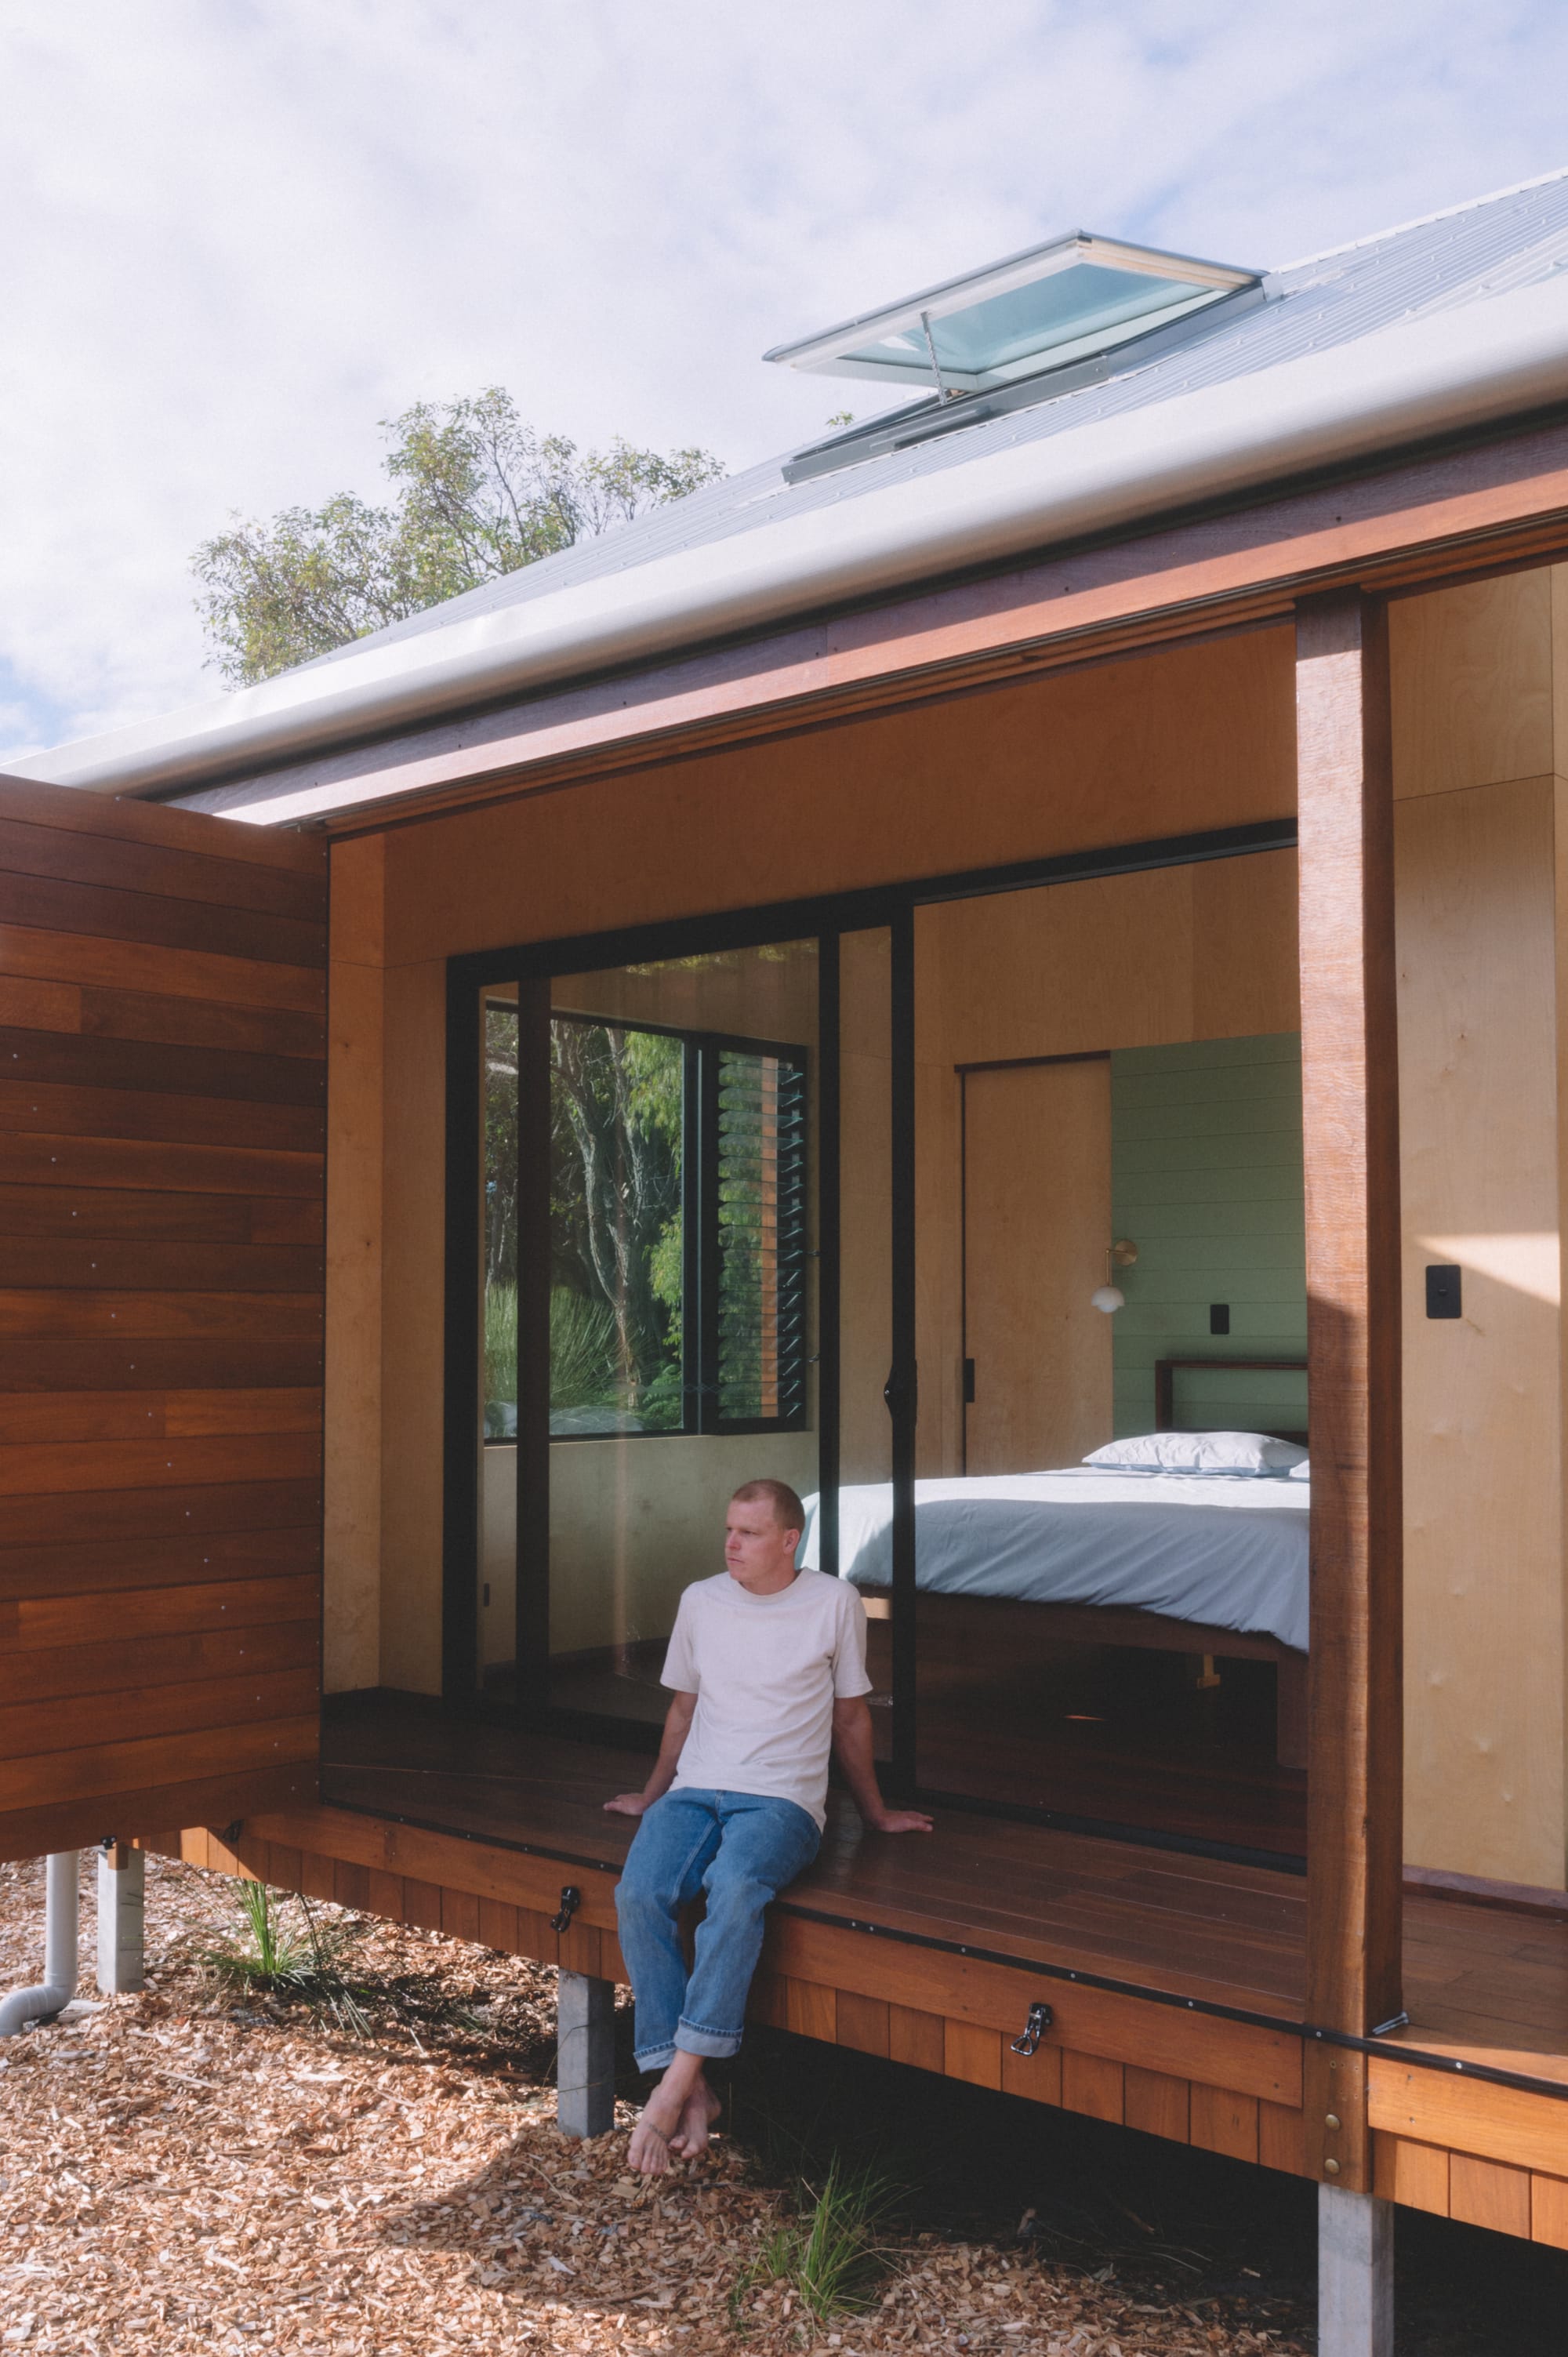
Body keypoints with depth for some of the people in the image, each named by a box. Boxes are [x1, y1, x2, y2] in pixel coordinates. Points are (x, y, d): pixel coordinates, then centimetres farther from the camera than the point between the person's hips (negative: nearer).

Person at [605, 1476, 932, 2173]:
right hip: (694, 1790, 3)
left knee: (735, 1888, -36)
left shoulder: (835, 1602, 3)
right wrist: (652, 1797, 33)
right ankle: (694, 2091, -23)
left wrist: (875, 1813, 22)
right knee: (638, 1894, -28)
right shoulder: (700, 1600, 11)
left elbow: (851, 1714, 14)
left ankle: (675, 2083, -31)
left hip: (781, 1798, -3)